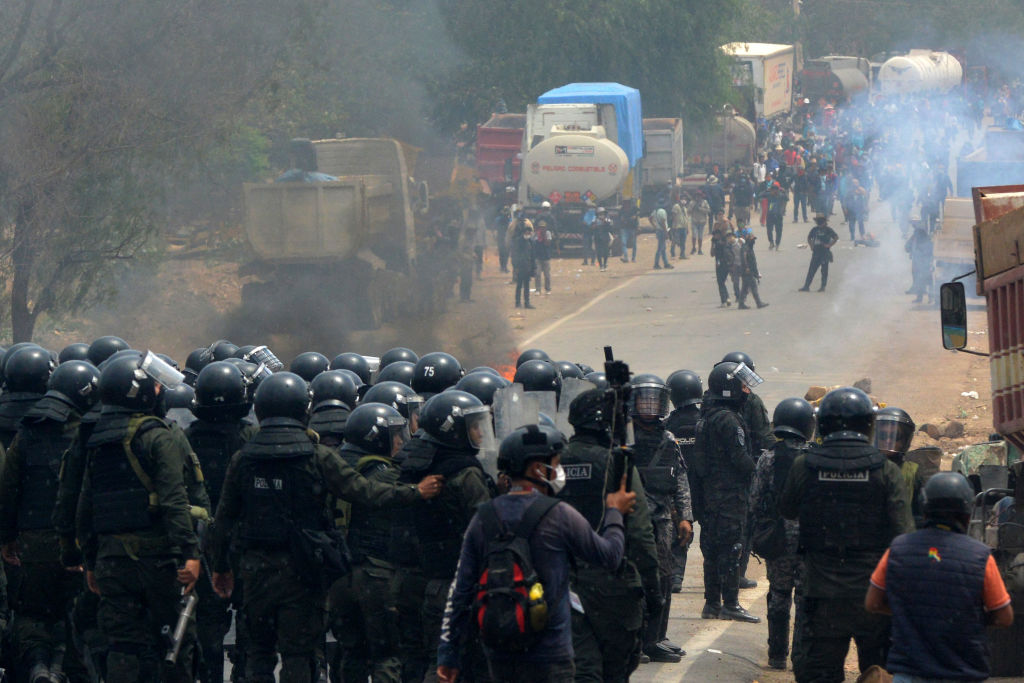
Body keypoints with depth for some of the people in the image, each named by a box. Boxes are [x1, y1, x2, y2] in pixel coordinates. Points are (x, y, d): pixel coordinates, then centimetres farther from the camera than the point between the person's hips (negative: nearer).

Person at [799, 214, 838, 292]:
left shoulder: (828, 230, -4)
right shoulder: (814, 229, 8)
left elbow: (836, 237, -1)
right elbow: (809, 238, 23)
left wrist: (829, 245, -8)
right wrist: (811, 245, 10)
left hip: (825, 253, -4)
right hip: (816, 253, 4)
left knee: (824, 270, 1)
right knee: (811, 270, 1)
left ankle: (823, 287, 9)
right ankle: (806, 286, 0)